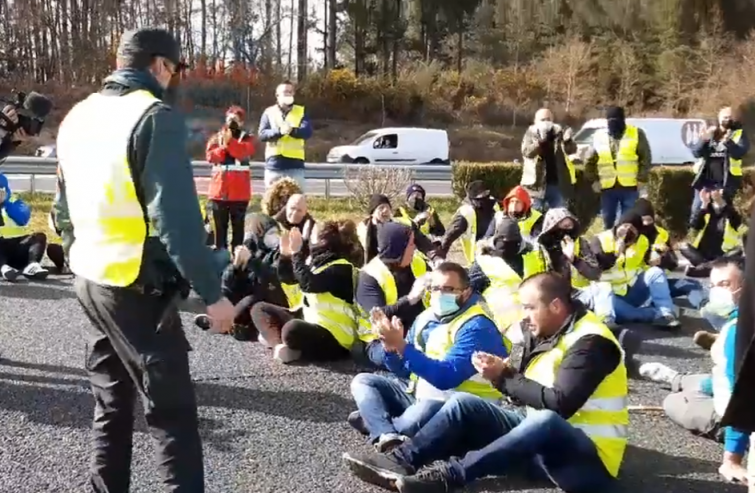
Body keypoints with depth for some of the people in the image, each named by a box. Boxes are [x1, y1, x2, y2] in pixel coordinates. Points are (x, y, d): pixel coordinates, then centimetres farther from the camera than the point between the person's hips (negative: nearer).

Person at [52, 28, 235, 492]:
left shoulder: (78, 117, 12)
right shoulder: (155, 116, -14)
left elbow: (64, 209, 18)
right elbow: (177, 217, -21)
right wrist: (212, 291, -17)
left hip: (91, 281, 8)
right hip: (138, 286, -8)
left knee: (111, 404, 17)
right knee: (174, 412, -1)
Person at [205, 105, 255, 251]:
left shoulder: (247, 139, 6)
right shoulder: (216, 138, 12)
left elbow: (243, 153, -14)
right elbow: (211, 156, -3)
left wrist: (230, 141, -20)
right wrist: (223, 146, -14)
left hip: (239, 192, -2)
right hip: (219, 190, 2)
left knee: (238, 226, 2)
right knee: (220, 227, 6)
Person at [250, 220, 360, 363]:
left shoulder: (341, 268, -17)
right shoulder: (317, 260, 10)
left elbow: (309, 284, -31)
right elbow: (287, 277, 17)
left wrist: (296, 252, -25)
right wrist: (285, 253, 1)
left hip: (333, 334, -10)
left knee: (292, 329, -41)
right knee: (259, 309, 6)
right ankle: (280, 344, -15)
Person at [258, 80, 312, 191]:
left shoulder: (301, 112, 9)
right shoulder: (269, 112, 9)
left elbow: (307, 132, -7)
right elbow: (262, 134, -4)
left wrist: (292, 130, -26)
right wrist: (279, 131, -21)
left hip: (295, 165, 0)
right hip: (274, 165, 1)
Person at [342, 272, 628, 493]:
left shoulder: (591, 343, -19)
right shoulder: (543, 333, 7)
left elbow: (559, 405, -28)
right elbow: (529, 391, 8)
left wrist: (505, 378, -19)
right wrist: (503, 373, -12)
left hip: (589, 458, -8)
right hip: (541, 439, 8)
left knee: (544, 420, -42)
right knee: (464, 403, -4)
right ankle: (401, 461, -16)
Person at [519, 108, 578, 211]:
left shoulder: (559, 132, 8)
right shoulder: (531, 134, 3)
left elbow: (572, 150, -3)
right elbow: (526, 152, -14)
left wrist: (568, 140, -26)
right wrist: (540, 141, -31)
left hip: (558, 184, 2)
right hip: (537, 184, -2)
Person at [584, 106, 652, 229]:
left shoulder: (637, 134, 0)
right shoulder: (599, 136, 7)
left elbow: (646, 158, 1)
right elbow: (590, 161, 15)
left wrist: (641, 178, -7)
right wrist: (593, 180, 8)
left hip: (630, 187, -3)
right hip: (607, 188, 3)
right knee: (608, 222, 11)